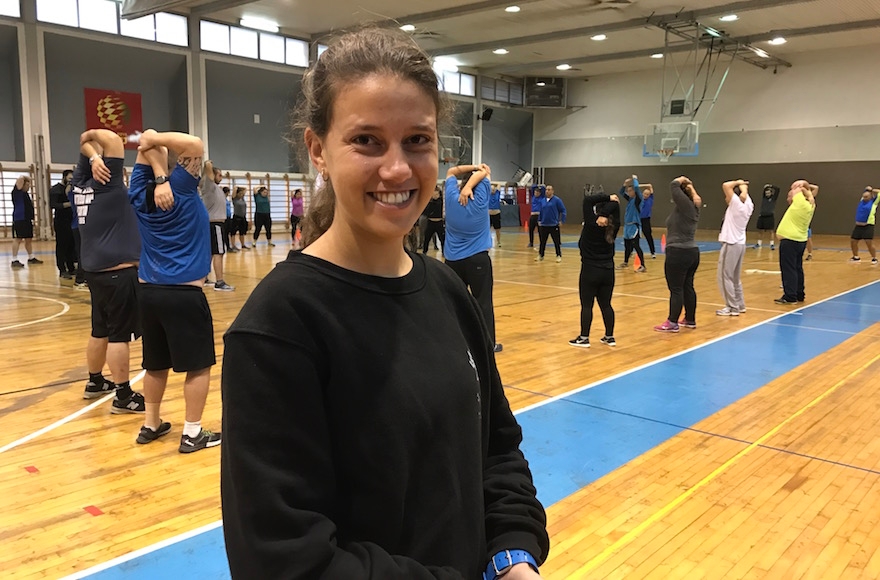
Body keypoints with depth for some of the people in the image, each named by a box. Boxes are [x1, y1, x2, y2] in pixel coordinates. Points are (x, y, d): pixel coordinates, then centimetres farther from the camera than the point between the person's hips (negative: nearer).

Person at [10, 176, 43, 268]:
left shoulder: (26, 193, 17)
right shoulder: (17, 192, -7)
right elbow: (20, 179, -20)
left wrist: (31, 203, 17)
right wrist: (26, 177, -1)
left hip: (28, 220, 9)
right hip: (19, 219, -9)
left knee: (29, 239, 15)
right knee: (17, 239, -8)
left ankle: (31, 258, 25)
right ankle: (14, 260, -8)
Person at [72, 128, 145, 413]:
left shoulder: (80, 184, 10)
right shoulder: (107, 183, -11)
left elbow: (86, 144, 16)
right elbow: (112, 140, -19)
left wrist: (90, 150, -2)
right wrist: (92, 136, -5)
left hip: (95, 270, 8)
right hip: (118, 271, -8)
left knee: (100, 331, 20)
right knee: (119, 335, -3)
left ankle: (95, 382, 34)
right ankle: (123, 396, 3)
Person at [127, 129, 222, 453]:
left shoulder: (140, 195, 6)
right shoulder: (181, 190, -9)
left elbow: (147, 147, 11)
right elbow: (196, 145, -19)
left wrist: (157, 171, -8)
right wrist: (153, 141, -10)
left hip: (148, 291, 7)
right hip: (184, 293, -6)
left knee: (156, 364, 17)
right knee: (198, 366, 3)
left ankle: (151, 425, 25)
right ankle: (192, 433, 6)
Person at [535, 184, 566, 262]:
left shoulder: (557, 200, -5)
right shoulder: (543, 201, 9)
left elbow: (563, 210, -4)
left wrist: (561, 220, -8)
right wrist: (539, 220, 12)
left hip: (554, 225, -4)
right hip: (543, 225, 5)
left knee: (557, 241, 0)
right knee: (542, 241, 10)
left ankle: (559, 256, 10)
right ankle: (540, 255, 21)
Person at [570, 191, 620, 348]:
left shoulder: (592, 224, -12)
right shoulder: (611, 228, 0)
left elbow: (587, 199, -12)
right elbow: (615, 206, 6)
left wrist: (608, 197, -8)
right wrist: (611, 201, -12)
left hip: (590, 270, -5)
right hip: (608, 270, 5)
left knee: (587, 305, 0)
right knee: (606, 305, 12)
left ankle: (584, 338, 2)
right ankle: (610, 337, 17)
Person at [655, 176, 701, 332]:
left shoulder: (685, 205, -12)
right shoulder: (693, 207, 12)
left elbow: (673, 186, -18)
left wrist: (681, 180, 2)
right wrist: (690, 186, 13)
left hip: (678, 253, -10)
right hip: (692, 252, 10)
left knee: (676, 289, -6)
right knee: (688, 287, 15)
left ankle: (672, 323, -2)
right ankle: (690, 320, 23)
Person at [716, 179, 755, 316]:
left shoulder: (737, 203, -14)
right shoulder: (747, 204, 7)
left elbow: (725, 185, -20)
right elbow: (744, 194, 28)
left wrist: (737, 182, -4)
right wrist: (742, 186, 9)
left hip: (731, 244, -9)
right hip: (740, 244, 9)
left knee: (725, 277, -4)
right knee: (735, 278, 17)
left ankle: (732, 307, -2)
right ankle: (740, 305, 22)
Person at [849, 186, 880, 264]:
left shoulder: (874, 201, -1)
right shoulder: (862, 200, 12)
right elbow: (865, 191, 27)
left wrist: (872, 190, 5)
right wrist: (867, 189, 11)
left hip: (868, 226, -6)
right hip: (858, 226, 6)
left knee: (869, 243, -12)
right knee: (853, 241, 8)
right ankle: (856, 257, 25)